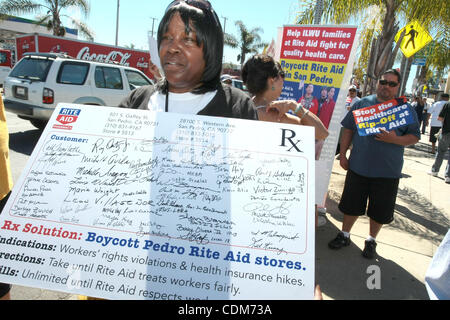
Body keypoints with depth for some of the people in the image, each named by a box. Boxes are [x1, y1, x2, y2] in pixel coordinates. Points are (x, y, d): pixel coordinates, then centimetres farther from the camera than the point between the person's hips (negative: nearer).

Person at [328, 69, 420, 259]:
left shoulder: (406, 109, 2)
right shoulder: (362, 104, 4)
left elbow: (415, 137, 2)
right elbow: (348, 130, 7)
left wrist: (395, 139, -18)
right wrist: (343, 155, 3)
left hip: (388, 172, 0)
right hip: (359, 166, 1)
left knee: (380, 210, 11)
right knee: (352, 204, 11)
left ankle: (371, 240, 32)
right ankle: (344, 235, 31)